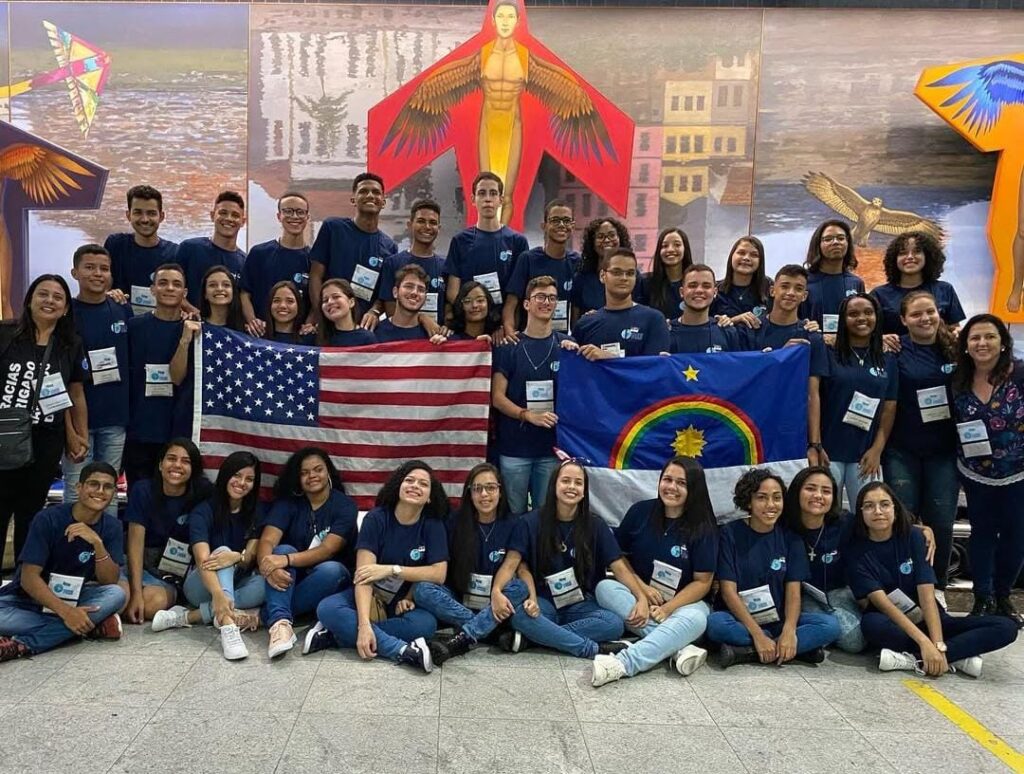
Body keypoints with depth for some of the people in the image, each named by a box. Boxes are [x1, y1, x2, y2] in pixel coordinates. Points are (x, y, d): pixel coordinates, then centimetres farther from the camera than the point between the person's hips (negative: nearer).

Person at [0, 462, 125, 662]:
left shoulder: (111, 527, -5)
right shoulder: (48, 519, -16)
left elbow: (109, 583, -12)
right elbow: (29, 578, -19)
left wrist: (97, 543, -28)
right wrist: (65, 612, -32)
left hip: (73, 599, 3)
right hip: (28, 597, -3)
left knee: (116, 594, -28)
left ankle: (21, 645, -30)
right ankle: (92, 626, -26)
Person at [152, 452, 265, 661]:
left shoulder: (256, 512, -1)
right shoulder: (203, 511, -13)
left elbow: (251, 556, -12)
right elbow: (203, 559, -28)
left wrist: (237, 557, -38)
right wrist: (218, 593, -47)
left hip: (237, 583, 3)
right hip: (202, 586, -3)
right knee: (222, 551, -33)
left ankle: (189, 616, -30)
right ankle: (228, 626, -52)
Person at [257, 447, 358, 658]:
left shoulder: (345, 505, -10)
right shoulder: (288, 502, -3)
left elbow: (327, 549, -23)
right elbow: (267, 540, -17)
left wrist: (287, 560, -39)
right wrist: (268, 566, -41)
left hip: (333, 577, -2)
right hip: (292, 578, 2)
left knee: (331, 570, -35)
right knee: (283, 550, -29)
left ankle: (268, 616, -29)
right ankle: (280, 622, -47)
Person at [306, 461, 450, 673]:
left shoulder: (433, 525, -7)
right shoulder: (376, 518, -13)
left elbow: (439, 573, -15)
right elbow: (363, 575, -22)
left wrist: (392, 569, -23)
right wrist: (364, 623, -35)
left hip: (406, 601, 1)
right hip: (370, 596, -1)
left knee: (426, 623, -33)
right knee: (327, 609, -29)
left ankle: (335, 634, -24)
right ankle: (403, 650, -37)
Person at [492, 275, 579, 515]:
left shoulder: (567, 345, 6)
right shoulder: (509, 347, 2)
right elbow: (498, 397, -2)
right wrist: (529, 415, -16)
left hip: (552, 447, 1)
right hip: (514, 447, -1)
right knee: (514, 513, 6)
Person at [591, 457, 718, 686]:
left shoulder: (703, 528, -7)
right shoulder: (640, 512, -1)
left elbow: (702, 582, -8)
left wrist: (667, 608, -21)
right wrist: (642, 589, -12)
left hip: (683, 601, -2)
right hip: (636, 594, 3)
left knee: (696, 618, -36)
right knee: (604, 587, -28)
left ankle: (623, 663, -49)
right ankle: (677, 647, -36)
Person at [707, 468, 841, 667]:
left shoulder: (790, 538, 4)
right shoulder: (730, 533, -4)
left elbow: (793, 591, -3)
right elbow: (728, 590, -11)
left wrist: (789, 631, -23)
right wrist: (758, 635, -23)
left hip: (779, 619, 3)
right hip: (740, 619, -3)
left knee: (830, 625, -21)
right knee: (715, 623, -35)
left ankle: (745, 653, -24)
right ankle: (800, 647, -22)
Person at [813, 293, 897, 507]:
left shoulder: (888, 362, 11)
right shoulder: (828, 354, 1)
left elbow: (889, 409, 9)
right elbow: (813, 399, -3)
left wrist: (877, 450, -1)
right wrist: (815, 446, -10)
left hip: (865, 456, 3)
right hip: (828, 452, -3)